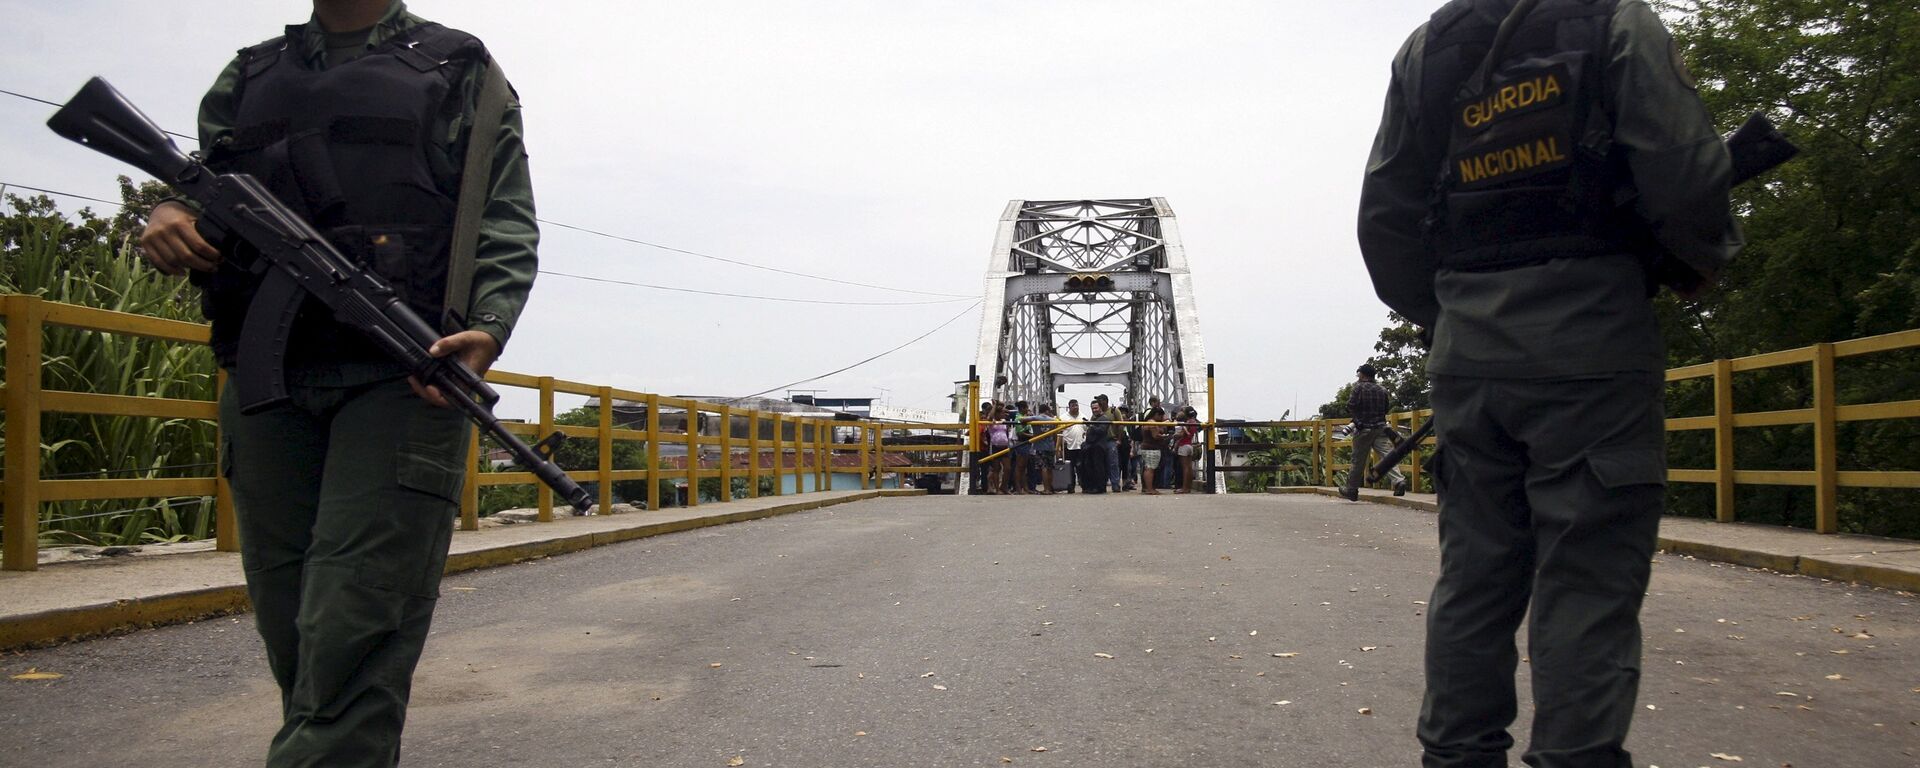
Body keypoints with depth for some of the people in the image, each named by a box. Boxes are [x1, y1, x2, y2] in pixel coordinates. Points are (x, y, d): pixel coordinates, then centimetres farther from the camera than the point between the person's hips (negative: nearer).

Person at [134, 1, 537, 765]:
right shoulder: (250, 76, 24)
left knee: (354, 638, -12)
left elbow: (507, 224, 3)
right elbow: (202, 182, 22)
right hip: (268, 379, 5)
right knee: (292, 634, 8)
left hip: (401, 377, -5)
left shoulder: (461, 71, 12)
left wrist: (488, 331, -15)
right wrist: (170, 215, -3)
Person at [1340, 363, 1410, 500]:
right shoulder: (1382, 390, 9)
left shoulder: (1358, 387, -6)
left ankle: (1351, 490, 15)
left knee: (1358, 460, 5)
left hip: (1363, 429, -3)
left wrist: (1349, 395, 3)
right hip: (1381, 428, 4)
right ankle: (1399, 481, -22)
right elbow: (1386, 409, 16)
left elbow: (1351, 405, -17)